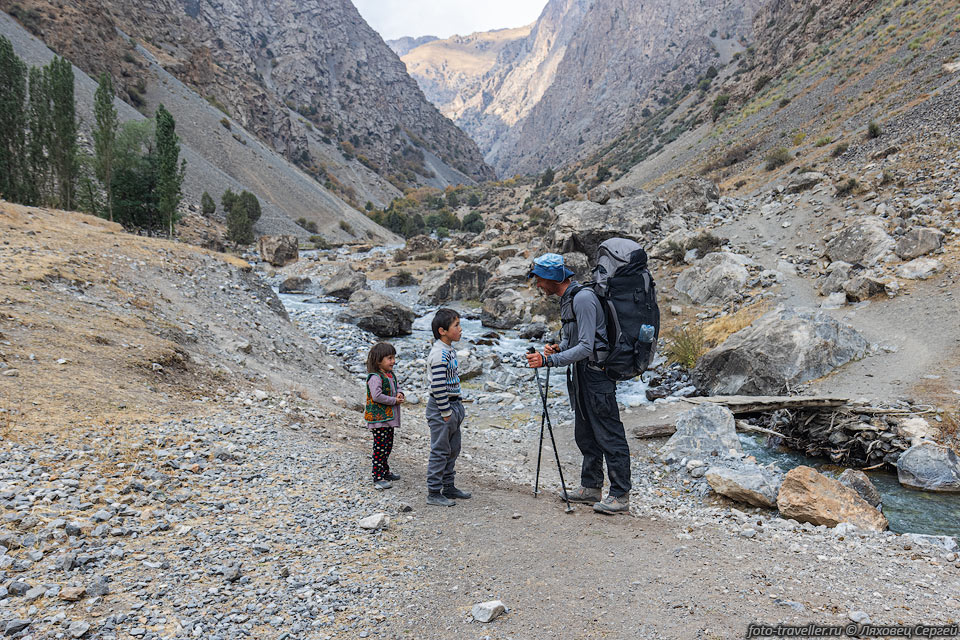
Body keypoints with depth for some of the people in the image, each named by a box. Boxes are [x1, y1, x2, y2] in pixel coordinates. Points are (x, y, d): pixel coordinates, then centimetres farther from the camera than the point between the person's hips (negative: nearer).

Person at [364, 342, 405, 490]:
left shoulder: (391, 375, 11)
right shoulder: (375, 377, -19)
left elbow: (397, 387, 23)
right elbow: (377, 396, -28)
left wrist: (400, 394, -1)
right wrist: (395, 401, -20)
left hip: (389, 418, 9)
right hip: (379, 418, -9)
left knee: (388, 445, 18)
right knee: (380, 447, -5)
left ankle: (385, 471, 32)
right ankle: (378, 478, 2)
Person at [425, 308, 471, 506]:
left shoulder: (450, 349, 10)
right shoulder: (439, 354, -21)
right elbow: (438, 386, -24)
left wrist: (456, 408, 16)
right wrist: (446, 412, -18)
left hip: (453, 404, 10)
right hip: (441, 408, -10)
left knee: (453, 449, 17)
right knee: (440, 451, -1)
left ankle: (448, 487, 30)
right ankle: (433, 493, 9)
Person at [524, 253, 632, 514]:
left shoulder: (583, 298, -21)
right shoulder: (567, 298, 11)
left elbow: (585, 347, -26)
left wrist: (548, 360, -27)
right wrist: (557, 347, -1)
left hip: (596, 374, -10)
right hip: (581, 375, 11)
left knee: (609, 436, -4)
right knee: (585, 434, 17)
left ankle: (620, 496, 5)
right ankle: (591, 487, 30)